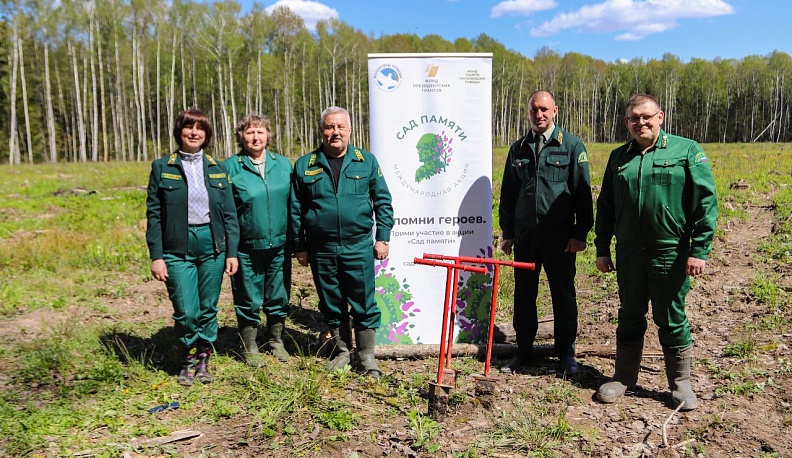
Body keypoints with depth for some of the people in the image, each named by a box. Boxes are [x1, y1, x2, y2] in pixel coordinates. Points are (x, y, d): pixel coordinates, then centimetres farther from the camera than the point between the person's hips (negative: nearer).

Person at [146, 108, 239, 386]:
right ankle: (189, 358, 20)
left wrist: (232, 252, 1)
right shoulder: (162, 168, 2)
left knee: (208, 308, 8)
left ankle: (204, 359, 26)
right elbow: (154, 214, 0)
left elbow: (229, 214, 7)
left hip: (212, 245, 2)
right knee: (186, 312, -5)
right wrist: (156, 256, -5)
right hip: (178, 248, -2)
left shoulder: (217, 169, 8)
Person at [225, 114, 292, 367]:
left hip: (279, 246, 3)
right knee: (248, 301, 7)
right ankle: (250, 349, 25)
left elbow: (293, 204, 11)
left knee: (278, 297, 14)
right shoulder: (230, 167, -3)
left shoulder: (283, 164, 6)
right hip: (247, 249, -3)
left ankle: (276, 341, 35)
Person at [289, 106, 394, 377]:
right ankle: (342, 351, 30)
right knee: (331, 305, 12)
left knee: (363, 304, 4)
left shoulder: (367, 161, 4)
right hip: (321, 250, 2)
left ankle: (366, 356, 19)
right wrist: (300, 247, 6)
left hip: (359, 248, -1)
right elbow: (296, 210, 8)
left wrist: (382, 237, 0)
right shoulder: (304, 166, 5)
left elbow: (383, 201, 6)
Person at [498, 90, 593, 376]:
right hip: (524, 234, 3)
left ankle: (566, 352, 20)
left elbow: (582, 192, -3)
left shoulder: (572, 146, 0)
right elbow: (508, 194, 13)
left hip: (560, 235, -3)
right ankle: (523, 350, 23)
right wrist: (507, 232, 10)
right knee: (523, 293, 9)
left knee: (563, 294, 6)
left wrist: (581, 232, -8)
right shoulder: (518, 148, 10)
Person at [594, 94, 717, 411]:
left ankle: (681, 383, 25)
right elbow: (605, 206, 13)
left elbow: (705, 202, -6)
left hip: (670, 253, -3)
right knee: (629, 318, 14)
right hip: (629, 254, 4)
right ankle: (624, 376, 28)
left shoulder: (687, 151, -2)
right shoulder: (618, 157, 9)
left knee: (672, 320, 8)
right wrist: (602, 248, 10)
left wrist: (699, 250, -11)